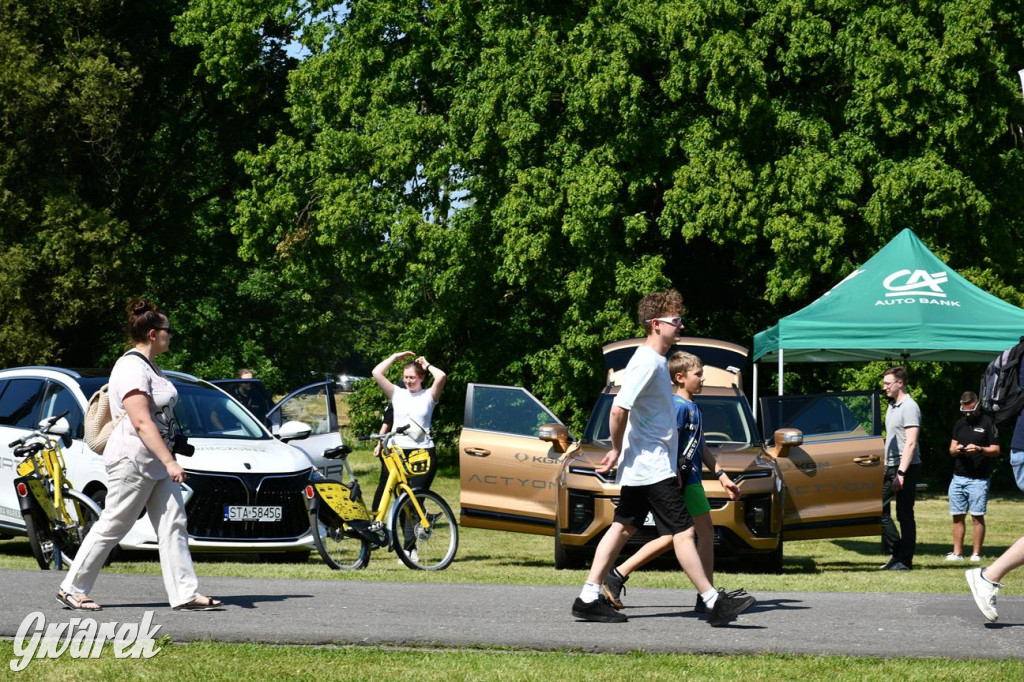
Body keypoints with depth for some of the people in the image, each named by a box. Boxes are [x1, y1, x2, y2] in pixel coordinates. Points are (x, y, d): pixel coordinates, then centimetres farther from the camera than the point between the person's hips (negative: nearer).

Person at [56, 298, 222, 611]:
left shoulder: (148, 367, 15)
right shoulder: (131, 368, -17)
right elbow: (142, 422, -23)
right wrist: (170, 462, -26)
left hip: (155, 464, 10)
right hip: (133, 461, -10)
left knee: (173, 525, 2)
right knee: (112, 527, -3)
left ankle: (185, 594, 0)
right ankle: (72, 589, 7)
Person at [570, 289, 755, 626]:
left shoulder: (654, 360, 14)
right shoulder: (647, 362, -18)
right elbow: (619, 409, -24)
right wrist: (617, 451, -12)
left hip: (641, 468, 10)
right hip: (651, 468, -10)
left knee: (623, 527, 10)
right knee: (682, 532, -6)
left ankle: (589, 598, 10)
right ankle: (714, 602, -4)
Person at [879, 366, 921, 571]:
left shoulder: (909, 407, -12)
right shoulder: (891, 406, 16)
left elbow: (911, 443, -18)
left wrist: (901, 473, -23)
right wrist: (885, 466, 16)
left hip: (906, 467, -9)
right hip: (890, 466, 9)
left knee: (905, 515, -4)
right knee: (880, 508, 6)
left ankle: (904, 560, 0)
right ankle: (896, 552, 11)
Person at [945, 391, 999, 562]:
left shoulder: (987, 423, -1)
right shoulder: (960, 423, 15)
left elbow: (996, 450, -3)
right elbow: (951, 449, 15)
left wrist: (980, 449, -20)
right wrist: (955, 450, -8)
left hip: (978, 479, -5)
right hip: (958, 477, 5)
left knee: (977, 516, -5)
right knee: (958, 516, 5)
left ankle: (976, 553, -1)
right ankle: (957, 553, 9)